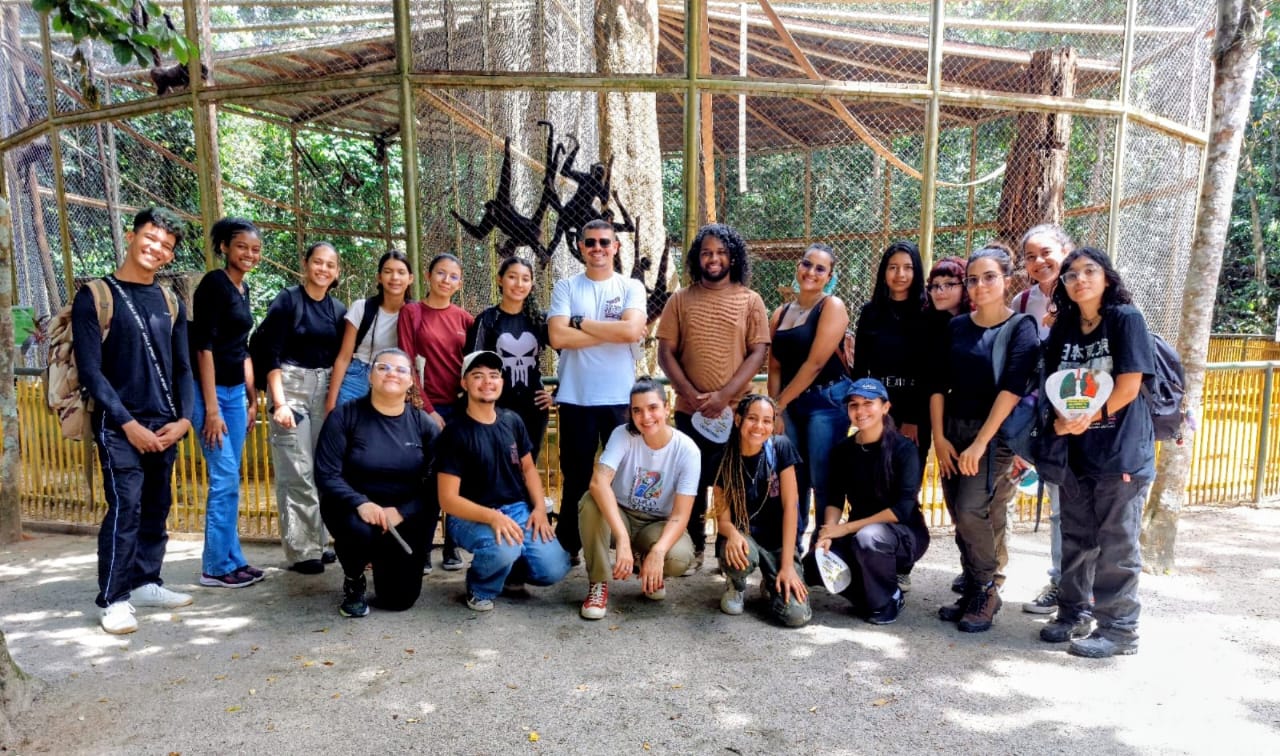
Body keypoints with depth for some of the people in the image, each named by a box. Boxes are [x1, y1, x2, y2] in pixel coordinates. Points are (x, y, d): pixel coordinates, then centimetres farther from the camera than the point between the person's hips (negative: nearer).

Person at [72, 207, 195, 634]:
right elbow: (90, 370, -8)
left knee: (156, 509, 9)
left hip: (164, 426, 5)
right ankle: (113, 599, 2)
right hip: (119, 427, -5)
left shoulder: (171, 303, 11)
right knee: (125, 509, -8)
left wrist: (183, 418, -2)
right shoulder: (95, 296, -3)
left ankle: (145, 582, 22)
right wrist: (128, 424, -14)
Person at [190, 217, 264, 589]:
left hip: (236, 392, 8)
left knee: (229, 481, 12)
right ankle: (217, 566, 7)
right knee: (225, 480, -5)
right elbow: (203, 346, -17)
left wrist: (252, 398, 18)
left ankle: (231, 559, 20)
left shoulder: (243, 289, 13)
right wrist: (211, 409, -19)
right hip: (211, 391, -8)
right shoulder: (214, 283, -12)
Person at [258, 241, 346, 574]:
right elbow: (271, 355, -10)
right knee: (296, 473, -5)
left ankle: (318, 542, 18)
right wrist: (279, 402, -18)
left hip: (325, 390, 5)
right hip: (291, 387, -5)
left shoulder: (338, 309, 10)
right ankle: (301, 551, 1)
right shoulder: (287, 301, -5)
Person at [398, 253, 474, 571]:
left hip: (461, 407, 3)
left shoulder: (464, 318, 9)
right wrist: (427, 409, -10)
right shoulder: (411, 312, 0)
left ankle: (451, 549, 17)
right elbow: (407, 364, -5)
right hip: (429, 408, -3)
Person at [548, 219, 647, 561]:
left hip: (621, 397, 0)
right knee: (576, 476, 11)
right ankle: (567, 546, 25)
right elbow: (558, 337, -11)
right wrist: (612, 332, -11)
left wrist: (581, 322, -9)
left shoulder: (631, 287, 3)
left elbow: (632, 330, -15)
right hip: (576, 398, 0)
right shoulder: (566, 287, 3)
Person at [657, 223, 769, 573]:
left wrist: (724, 395, -14)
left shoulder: (750, 300, 3)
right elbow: (665, 352, 2)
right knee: (691, 481, 8)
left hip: (736, 410, -1)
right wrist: (691, 394, -11)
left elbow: (758, 352, -4)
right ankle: (694, 547, 23)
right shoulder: (680, 300, 6)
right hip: (690, 410, 1)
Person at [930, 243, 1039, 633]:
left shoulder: (1020, 327, -4)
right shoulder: (956, 326, 8)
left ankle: (986, 593, 6)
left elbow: (1012, 388, -14)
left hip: (994, 433, -4)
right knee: (959, 516, 5)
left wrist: (980, 444, -18)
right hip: (952, 431, 4)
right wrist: (939, 437, -4)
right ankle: (972, 593, 20)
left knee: (971, 511, -14)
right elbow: (938, 384, 5)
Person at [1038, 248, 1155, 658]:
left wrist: (1088, 417, -13)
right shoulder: (1063, 329, 9)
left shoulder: (1126, 319, -7)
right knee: (1076, 539, 14)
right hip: (1076, 451, 6)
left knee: (1117, 545, 2)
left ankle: (1118, 628, 14)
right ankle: (1074, 613, 27)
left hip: (1122, 451, -5)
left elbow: (1129, 386, -13)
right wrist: (1060, 421, -11)